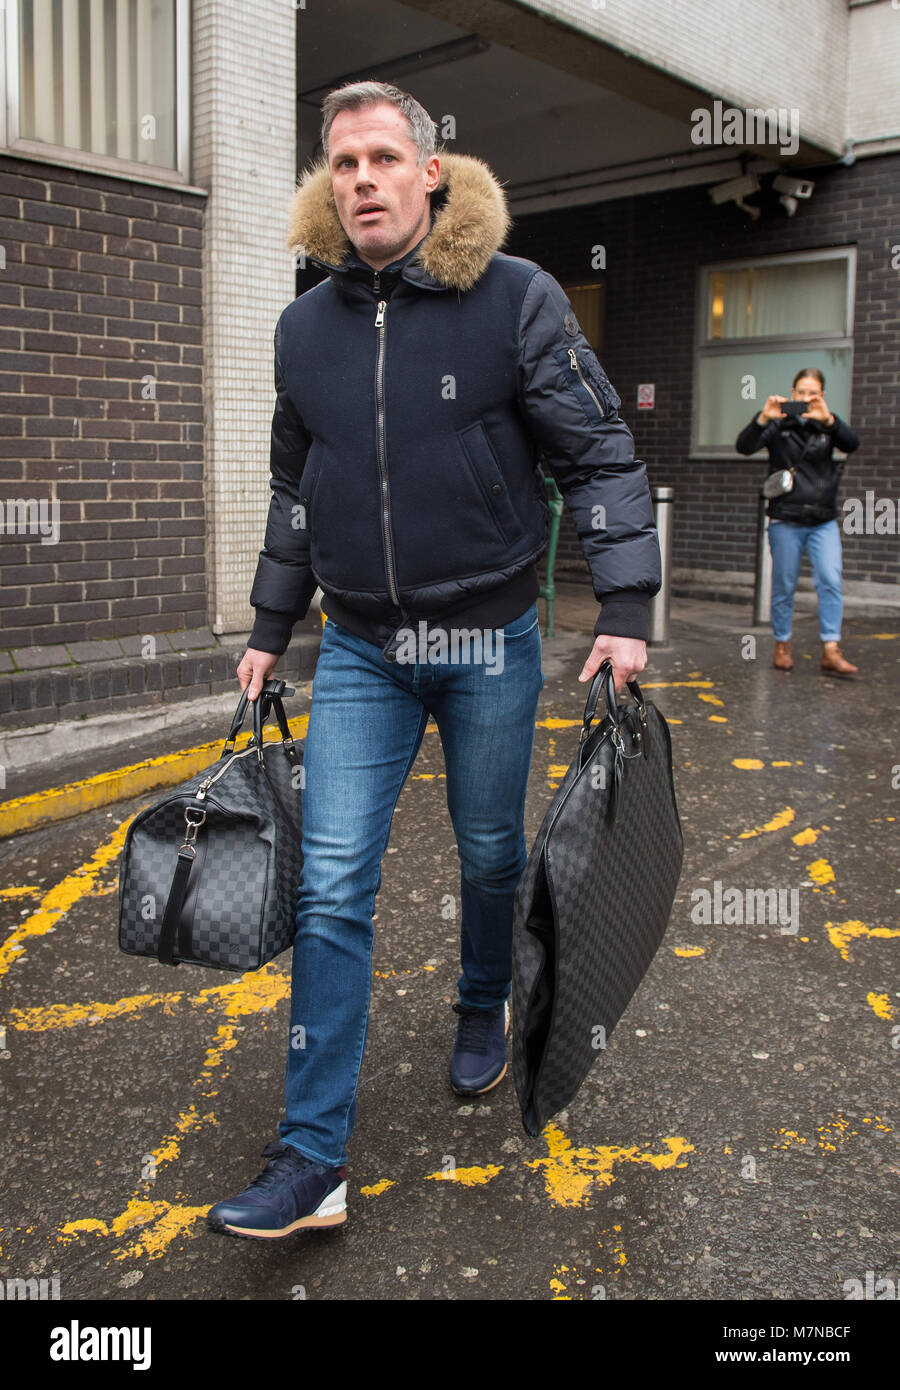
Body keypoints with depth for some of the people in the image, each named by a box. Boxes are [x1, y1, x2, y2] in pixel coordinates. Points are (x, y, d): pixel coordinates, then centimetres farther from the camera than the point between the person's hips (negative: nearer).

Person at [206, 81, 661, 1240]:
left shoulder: (516, 298, -7)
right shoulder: (304, 327, 5)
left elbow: (602, 456, -4)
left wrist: (624, 609, -11)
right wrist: (268, 628, 16)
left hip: (490, 643, -2)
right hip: (359, 654, 3)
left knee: (490, 856, 13)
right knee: (331, 889, -3)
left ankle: (483, 1009, 45)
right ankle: (312, 1158, 5)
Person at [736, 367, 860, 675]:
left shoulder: (828, 425, 7)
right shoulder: (778, 425, 1)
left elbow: (851, 444, -11)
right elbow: (744, 447, -12)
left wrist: (828, 419, -27)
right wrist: (763, 418, -29)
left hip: (823, 521, 1)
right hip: (785, 520, -1)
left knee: (831, 581, -11)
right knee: (784, 586, 6)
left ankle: (831, 652, -10)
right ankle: (782, 646, 21)